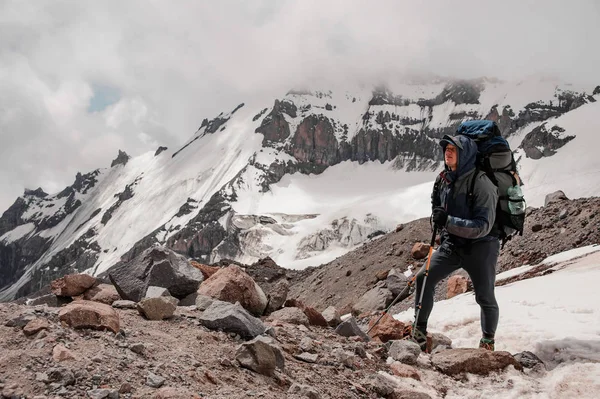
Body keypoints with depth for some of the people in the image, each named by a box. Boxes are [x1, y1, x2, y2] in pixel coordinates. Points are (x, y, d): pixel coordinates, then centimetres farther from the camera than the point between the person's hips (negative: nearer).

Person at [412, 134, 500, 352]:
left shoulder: (481, 183, -19)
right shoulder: (443, 179, 1)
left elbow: (483, 226, -25)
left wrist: (448, 221, -32)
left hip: (480, 246, -5)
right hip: (451, 245, 5)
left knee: (485, 297, 7)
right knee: (424, 278, -12)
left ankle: (488, 340, 31)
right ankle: (419, 330, -2)